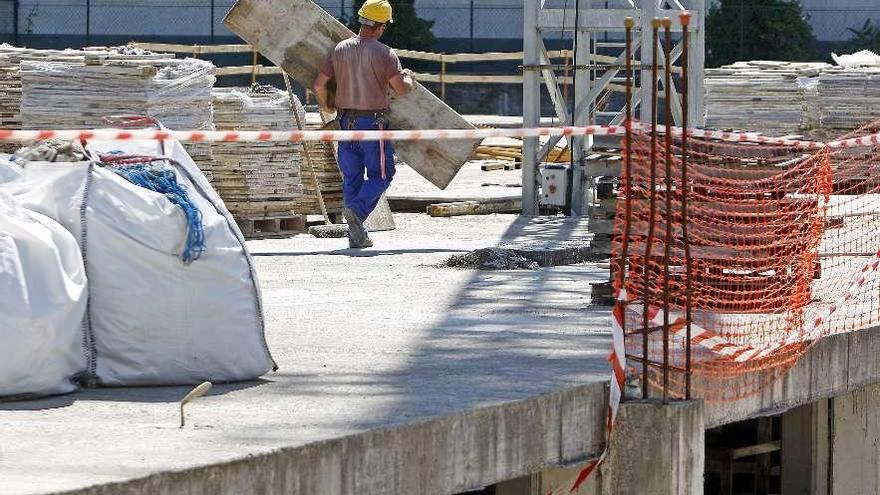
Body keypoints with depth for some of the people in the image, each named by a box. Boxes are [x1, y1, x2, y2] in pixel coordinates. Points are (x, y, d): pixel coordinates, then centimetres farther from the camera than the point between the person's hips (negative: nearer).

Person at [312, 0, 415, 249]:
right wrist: (409, 78, 8)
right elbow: (401, 89, -15)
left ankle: (357, 236, 10)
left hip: (346, 122, 5)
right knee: (380, 175, 7)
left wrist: (325, 105, 23)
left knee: (352, 178, 11)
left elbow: (319, 84, 3)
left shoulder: (340, 50, 3)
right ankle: (356, 210, -19)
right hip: (373, 122, -5)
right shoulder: (385, 54, -10)